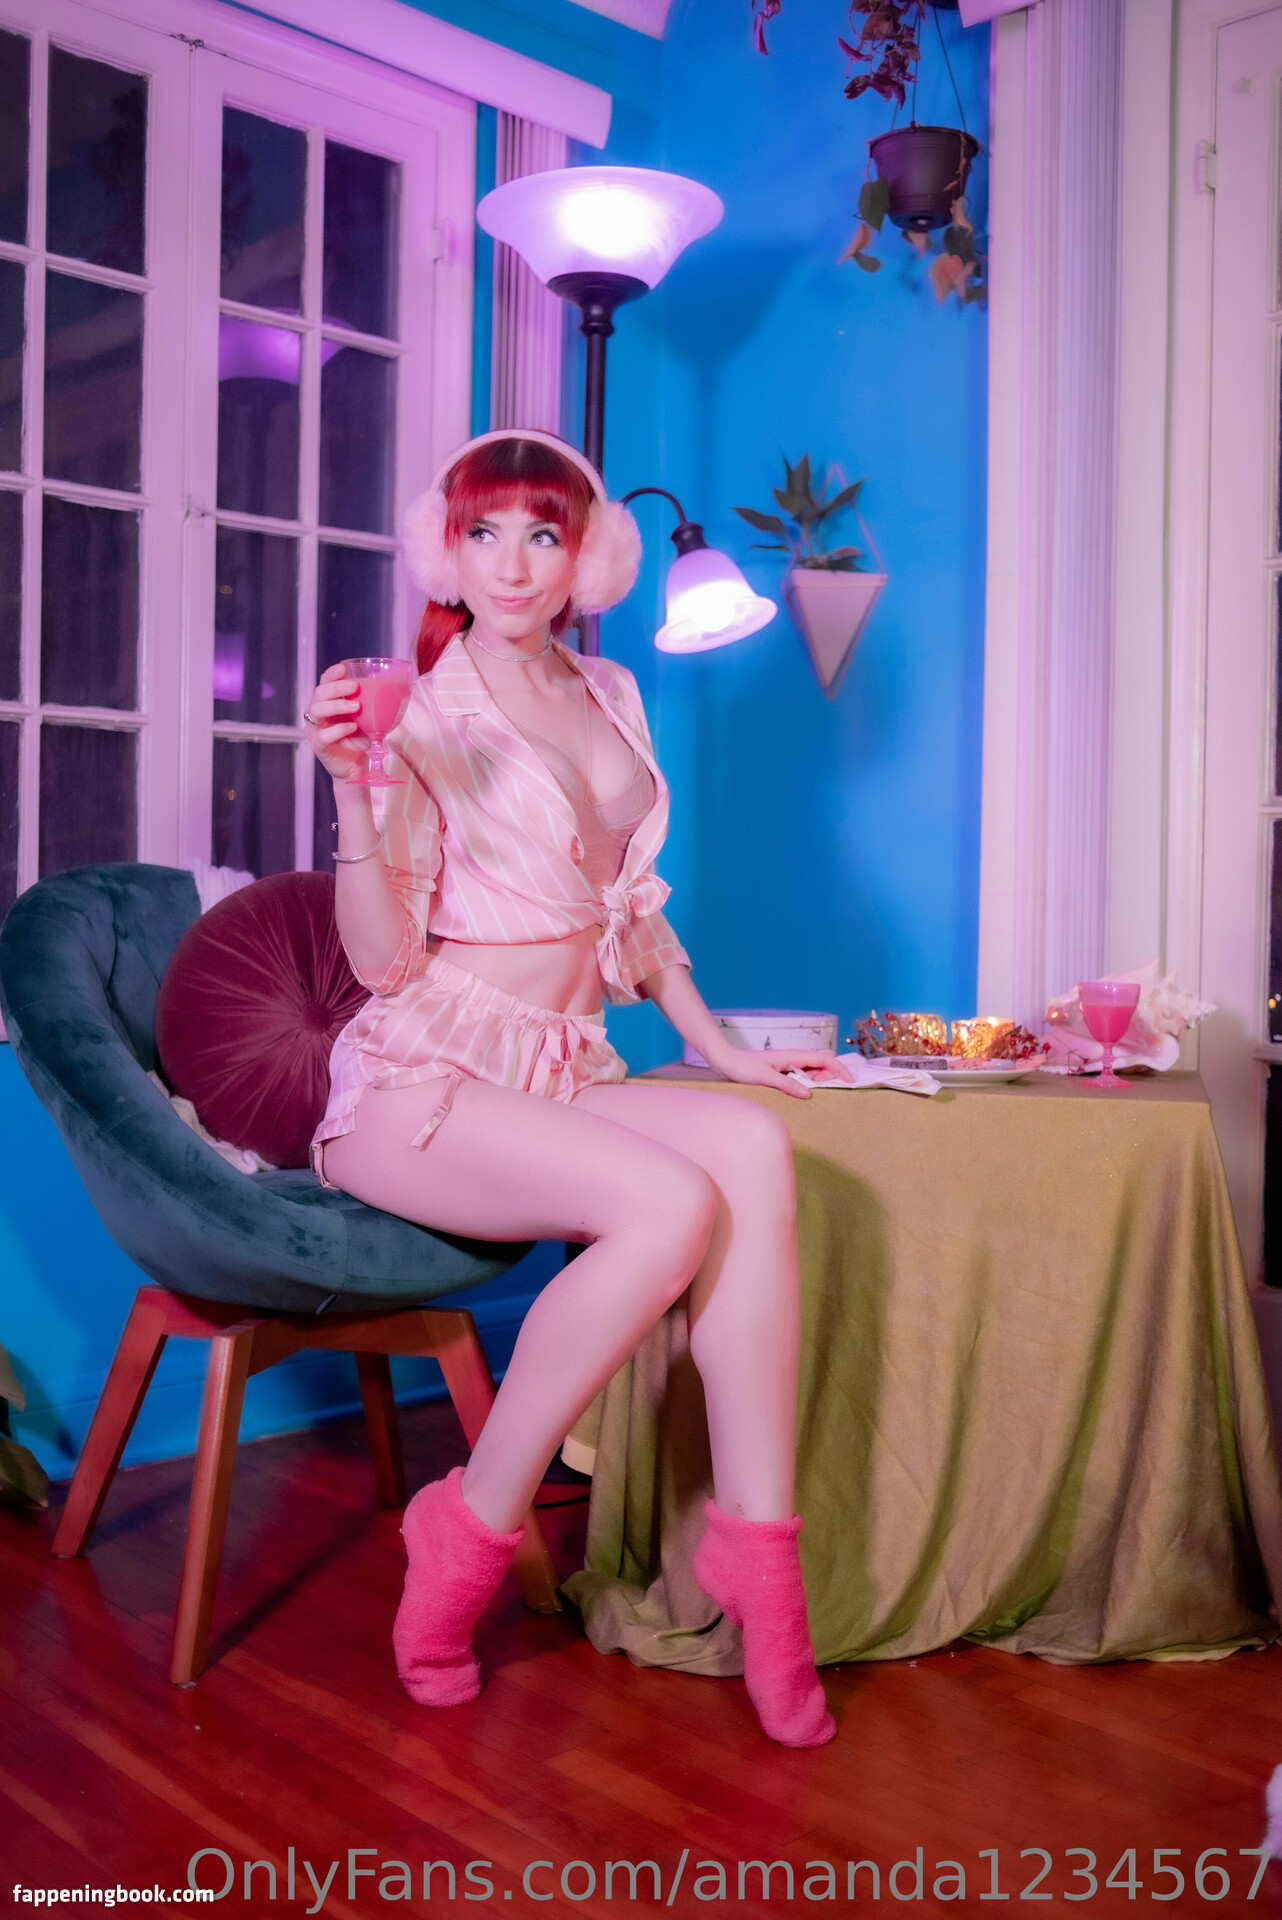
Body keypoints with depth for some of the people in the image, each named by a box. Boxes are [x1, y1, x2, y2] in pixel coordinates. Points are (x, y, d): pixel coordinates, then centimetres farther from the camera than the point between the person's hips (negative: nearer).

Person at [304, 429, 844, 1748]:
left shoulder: (610, 700, 15)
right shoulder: (421, 718, -3)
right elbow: (382, 960, -10)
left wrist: (717, 1043, 16)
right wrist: (351, 786, -23)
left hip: (563, 1072, 5)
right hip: (423, 1081, -5)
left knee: (753, 1146, -26)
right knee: (670, 1203, -30)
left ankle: (755, 1538, -21)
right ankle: (471, 1532, -12)